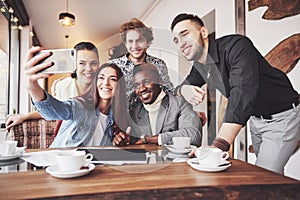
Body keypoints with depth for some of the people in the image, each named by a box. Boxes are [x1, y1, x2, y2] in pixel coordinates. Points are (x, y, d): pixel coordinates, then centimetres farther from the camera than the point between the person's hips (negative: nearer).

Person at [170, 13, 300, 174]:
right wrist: (184, 89, -18)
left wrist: (219, 145, -48)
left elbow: (243, 92, -40)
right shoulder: (199, 65, -2)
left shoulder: (236, 45, -27)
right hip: (256, 118, 7)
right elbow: (179, 88, 9)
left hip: (282, 117, -7)